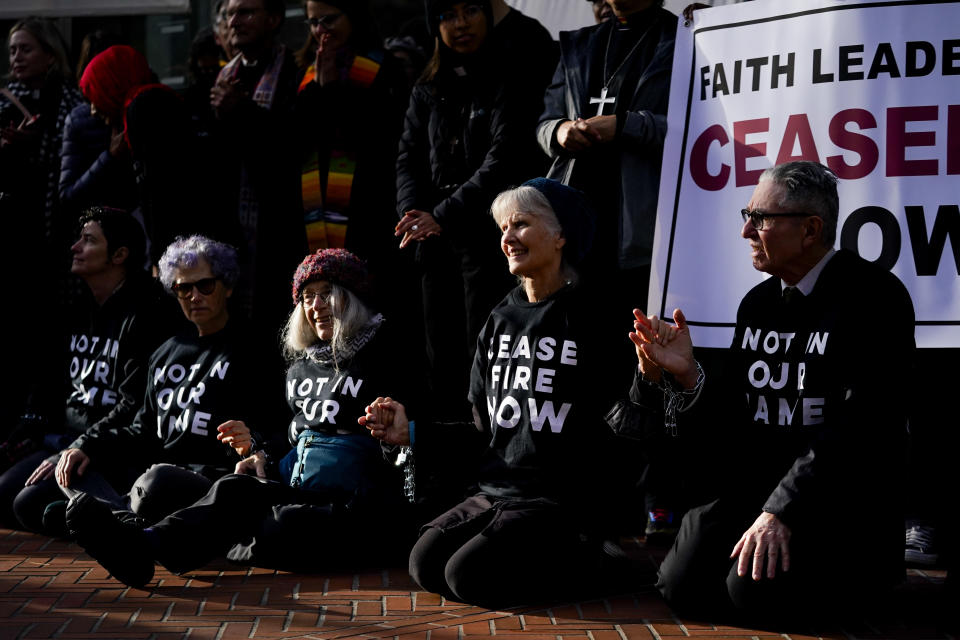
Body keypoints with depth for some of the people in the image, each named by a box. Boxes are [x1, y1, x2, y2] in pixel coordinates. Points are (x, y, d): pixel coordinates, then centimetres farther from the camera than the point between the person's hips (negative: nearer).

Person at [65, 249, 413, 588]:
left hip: (357, 503, -6)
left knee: (282, 526, -35)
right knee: (232, 488, -27)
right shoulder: (299, 365, 22)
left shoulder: (382, 356, 2)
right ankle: (142, 545, -51)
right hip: (298, 490, 6)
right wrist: (266, 456, 14)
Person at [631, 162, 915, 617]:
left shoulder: (873, 297, -11)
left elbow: (856, 427, -20)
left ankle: (870, 565, 3)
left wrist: (783, 510, -26)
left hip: (838, 495, -6)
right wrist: (686, 376, -4)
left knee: (753, 589, -26)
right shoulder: (758, 303, 13)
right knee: (682, 586, -12)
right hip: (751, 487, 6)